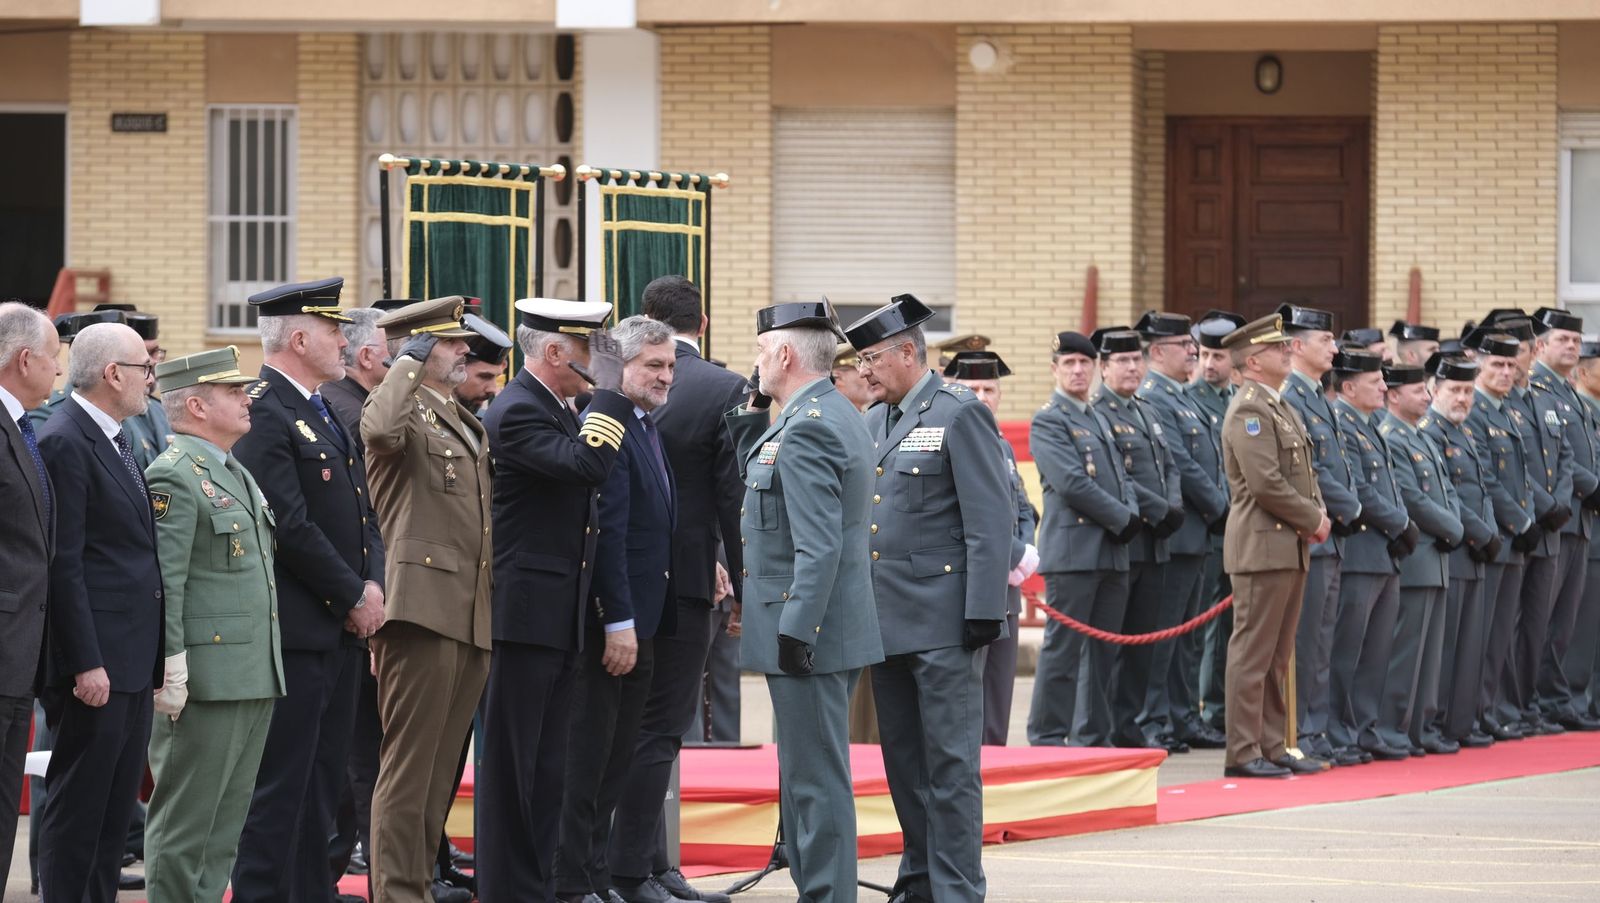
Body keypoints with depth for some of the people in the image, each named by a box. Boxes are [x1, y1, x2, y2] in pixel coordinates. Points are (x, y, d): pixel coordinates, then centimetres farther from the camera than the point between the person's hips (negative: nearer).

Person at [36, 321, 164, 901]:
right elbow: (63, 563, -18)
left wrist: (154, 657, 17)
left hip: (133, 659, 10)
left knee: (117, 808, 11)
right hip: (96, 662, -10)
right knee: (78, 807, -5)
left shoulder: (116, 440, 17)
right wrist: (85, 663, -21)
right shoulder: (65, 443, -14)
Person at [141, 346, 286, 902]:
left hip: (254, 681, 10)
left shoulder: (237, 475, 19)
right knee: (184, 826, -5)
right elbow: (163, 584, -17)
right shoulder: (174, 476, -11)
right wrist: (171, 672, -21)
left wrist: (271, 668, 22)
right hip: (204, 683, -10)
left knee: (225, 827, 12)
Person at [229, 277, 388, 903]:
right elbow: (291, 527, -19)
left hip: (342, 632, 9)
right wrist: (354, 599, -12)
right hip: (293, 633, -9)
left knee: (323, 782, 12)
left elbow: (362, 514, 18)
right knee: (280, 786, -7)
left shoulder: (326, 416, 17)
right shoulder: (263, 413, -14)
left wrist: (372, 585, 0)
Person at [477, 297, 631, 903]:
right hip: (526, 614, -10)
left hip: (561, 620, 10)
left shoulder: (561, 410, 16)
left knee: (546, 762, 12)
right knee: (512, 761, -3)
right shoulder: (517, 412, -15)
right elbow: (586, 465, -27)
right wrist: (611, 393, -20)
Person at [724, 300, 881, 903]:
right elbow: (757, 481, 22)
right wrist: (752, 413, 13)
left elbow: (819, 547, -25)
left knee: (815, 780, -6)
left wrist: (795, 633, -25)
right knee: (806, 776, 16)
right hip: (830, 631, 11)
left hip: (806, 633, -11)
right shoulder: (836, 414, 14)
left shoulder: (805, 428, -18)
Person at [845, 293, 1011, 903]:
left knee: (950, 762, -5)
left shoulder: (959, 415, -6)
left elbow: (992, 521, -10)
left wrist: (983, 613, -15)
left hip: (943, 624, -7)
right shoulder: (871, 424, 15)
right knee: (903, 761, 11)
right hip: (888, 623, 7)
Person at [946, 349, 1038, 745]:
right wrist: (1017, 555, -14)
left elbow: (1023, 511, 20)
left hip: (1005, 590, 8)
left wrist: (1027, 554, -1)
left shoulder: (1003, 447, 18)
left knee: (997, 709, 9)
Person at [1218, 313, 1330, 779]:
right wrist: (1313, 520, -11)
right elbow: (1265, 484, -21)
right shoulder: (1249, 411, -14)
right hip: (1263, 547, -10)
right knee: (1253, 652, -7)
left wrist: (1317, 516, 4)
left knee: (1277, 655, 12)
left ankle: (1273, 747, 17)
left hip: (1290, 547, 10)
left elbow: (1301, 474, 22)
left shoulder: (1280, 408, 18)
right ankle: (1242, 753, -5)